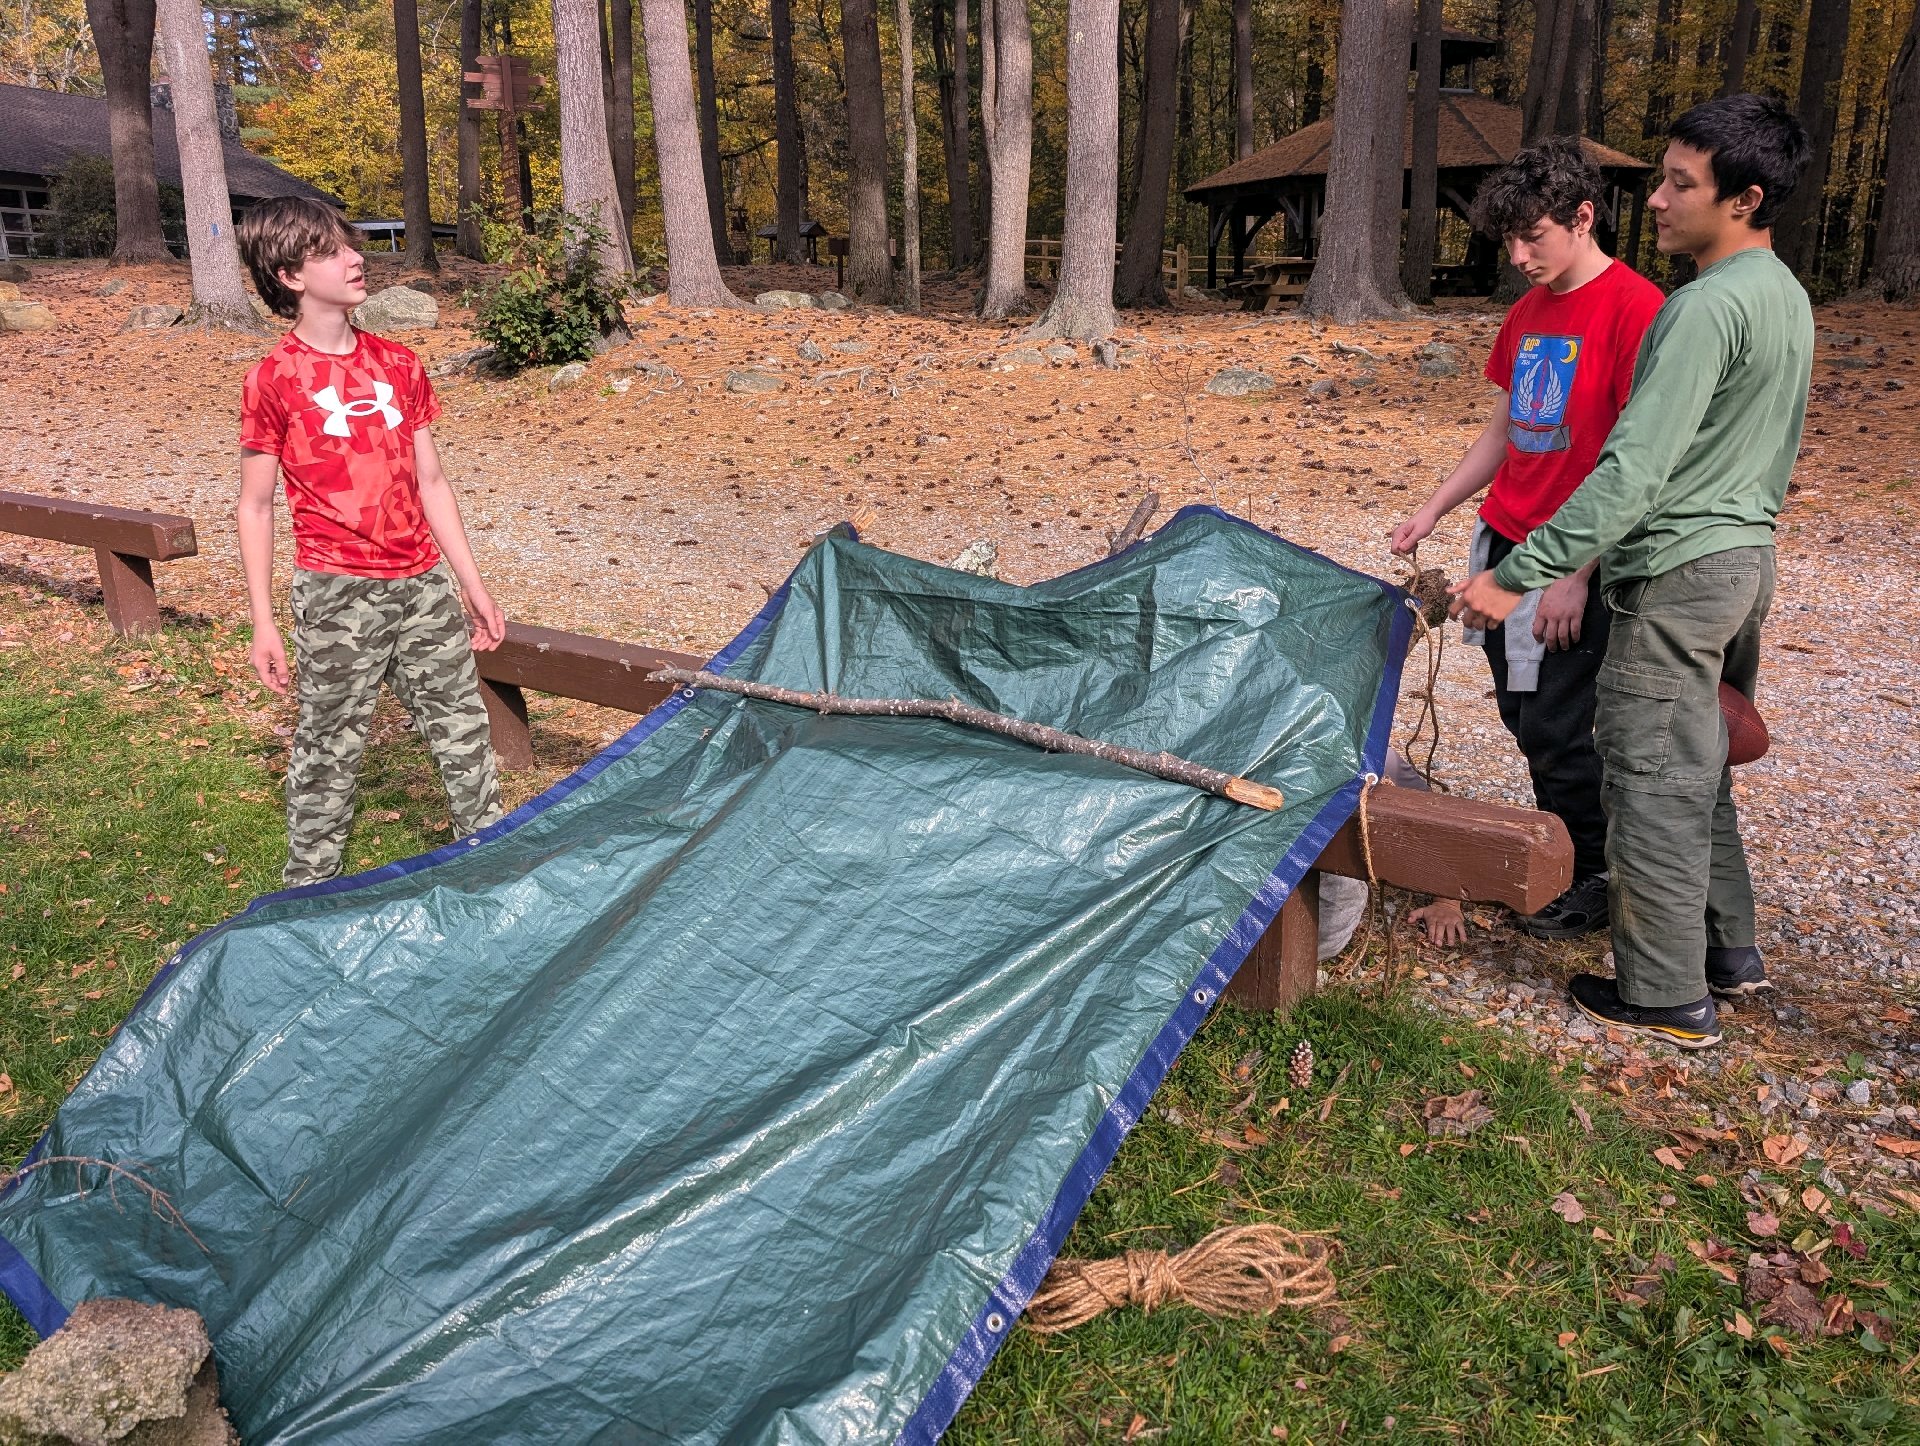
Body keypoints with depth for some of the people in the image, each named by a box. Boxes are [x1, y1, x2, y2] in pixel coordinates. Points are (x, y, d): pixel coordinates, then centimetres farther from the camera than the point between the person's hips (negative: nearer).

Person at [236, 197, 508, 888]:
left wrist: (472, 584, 10)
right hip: (337, 592, -5)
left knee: (463, 727, 12)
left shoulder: (399, 365, 8)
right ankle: (308, 888, 23)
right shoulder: (275, 379, -6)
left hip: (424, 584, 5)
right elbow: (254, 506, -3)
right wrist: (263, 620, -7)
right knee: (329, 745, 6)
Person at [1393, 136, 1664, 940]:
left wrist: (1578, 575, -20)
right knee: (1521, 716, 14)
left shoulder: (1634, 308, -15)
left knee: (1555, 733, -1)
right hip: (1505, 542, 8)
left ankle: (1597, 880, 20)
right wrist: (1433, 510, 11)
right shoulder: (1526, 314, 11)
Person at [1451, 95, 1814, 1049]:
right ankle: (1729, 951, 32)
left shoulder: (1708, 307, -20)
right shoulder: (1787, 295, 12)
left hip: (1680, 572, -10)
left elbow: (1634, 470, -28)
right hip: (1746, 552, 10)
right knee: (1698, 769, 20)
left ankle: (1668, 996, 10)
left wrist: (1518, 574, -28)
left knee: (1649, 777, 0)